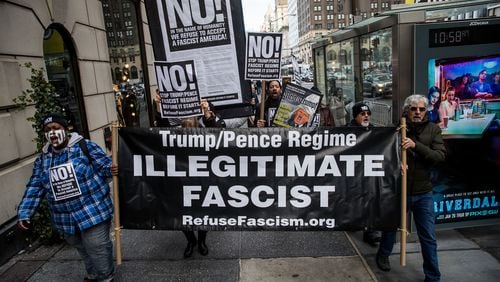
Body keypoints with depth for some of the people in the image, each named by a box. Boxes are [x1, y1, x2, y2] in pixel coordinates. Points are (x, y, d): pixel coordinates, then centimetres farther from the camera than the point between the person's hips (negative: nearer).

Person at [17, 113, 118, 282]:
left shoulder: (85, 146, -10)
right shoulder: (43, 159, 7)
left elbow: (104, 165, -10)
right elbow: (35, 188, 8)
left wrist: (111, 170, -34)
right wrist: (24, 213, 2)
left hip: (92, 212, -6)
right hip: (65, 218, 6)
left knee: (97, 248, 1)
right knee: (82, 249, 23)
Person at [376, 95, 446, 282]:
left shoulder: (433, 129, -3)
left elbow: (440, 156, -14)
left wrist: (416, 145, -27)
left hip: (423, 193, 1)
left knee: (429, 238, 7)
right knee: (391, 226, 20)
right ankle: (383, 255, 47)